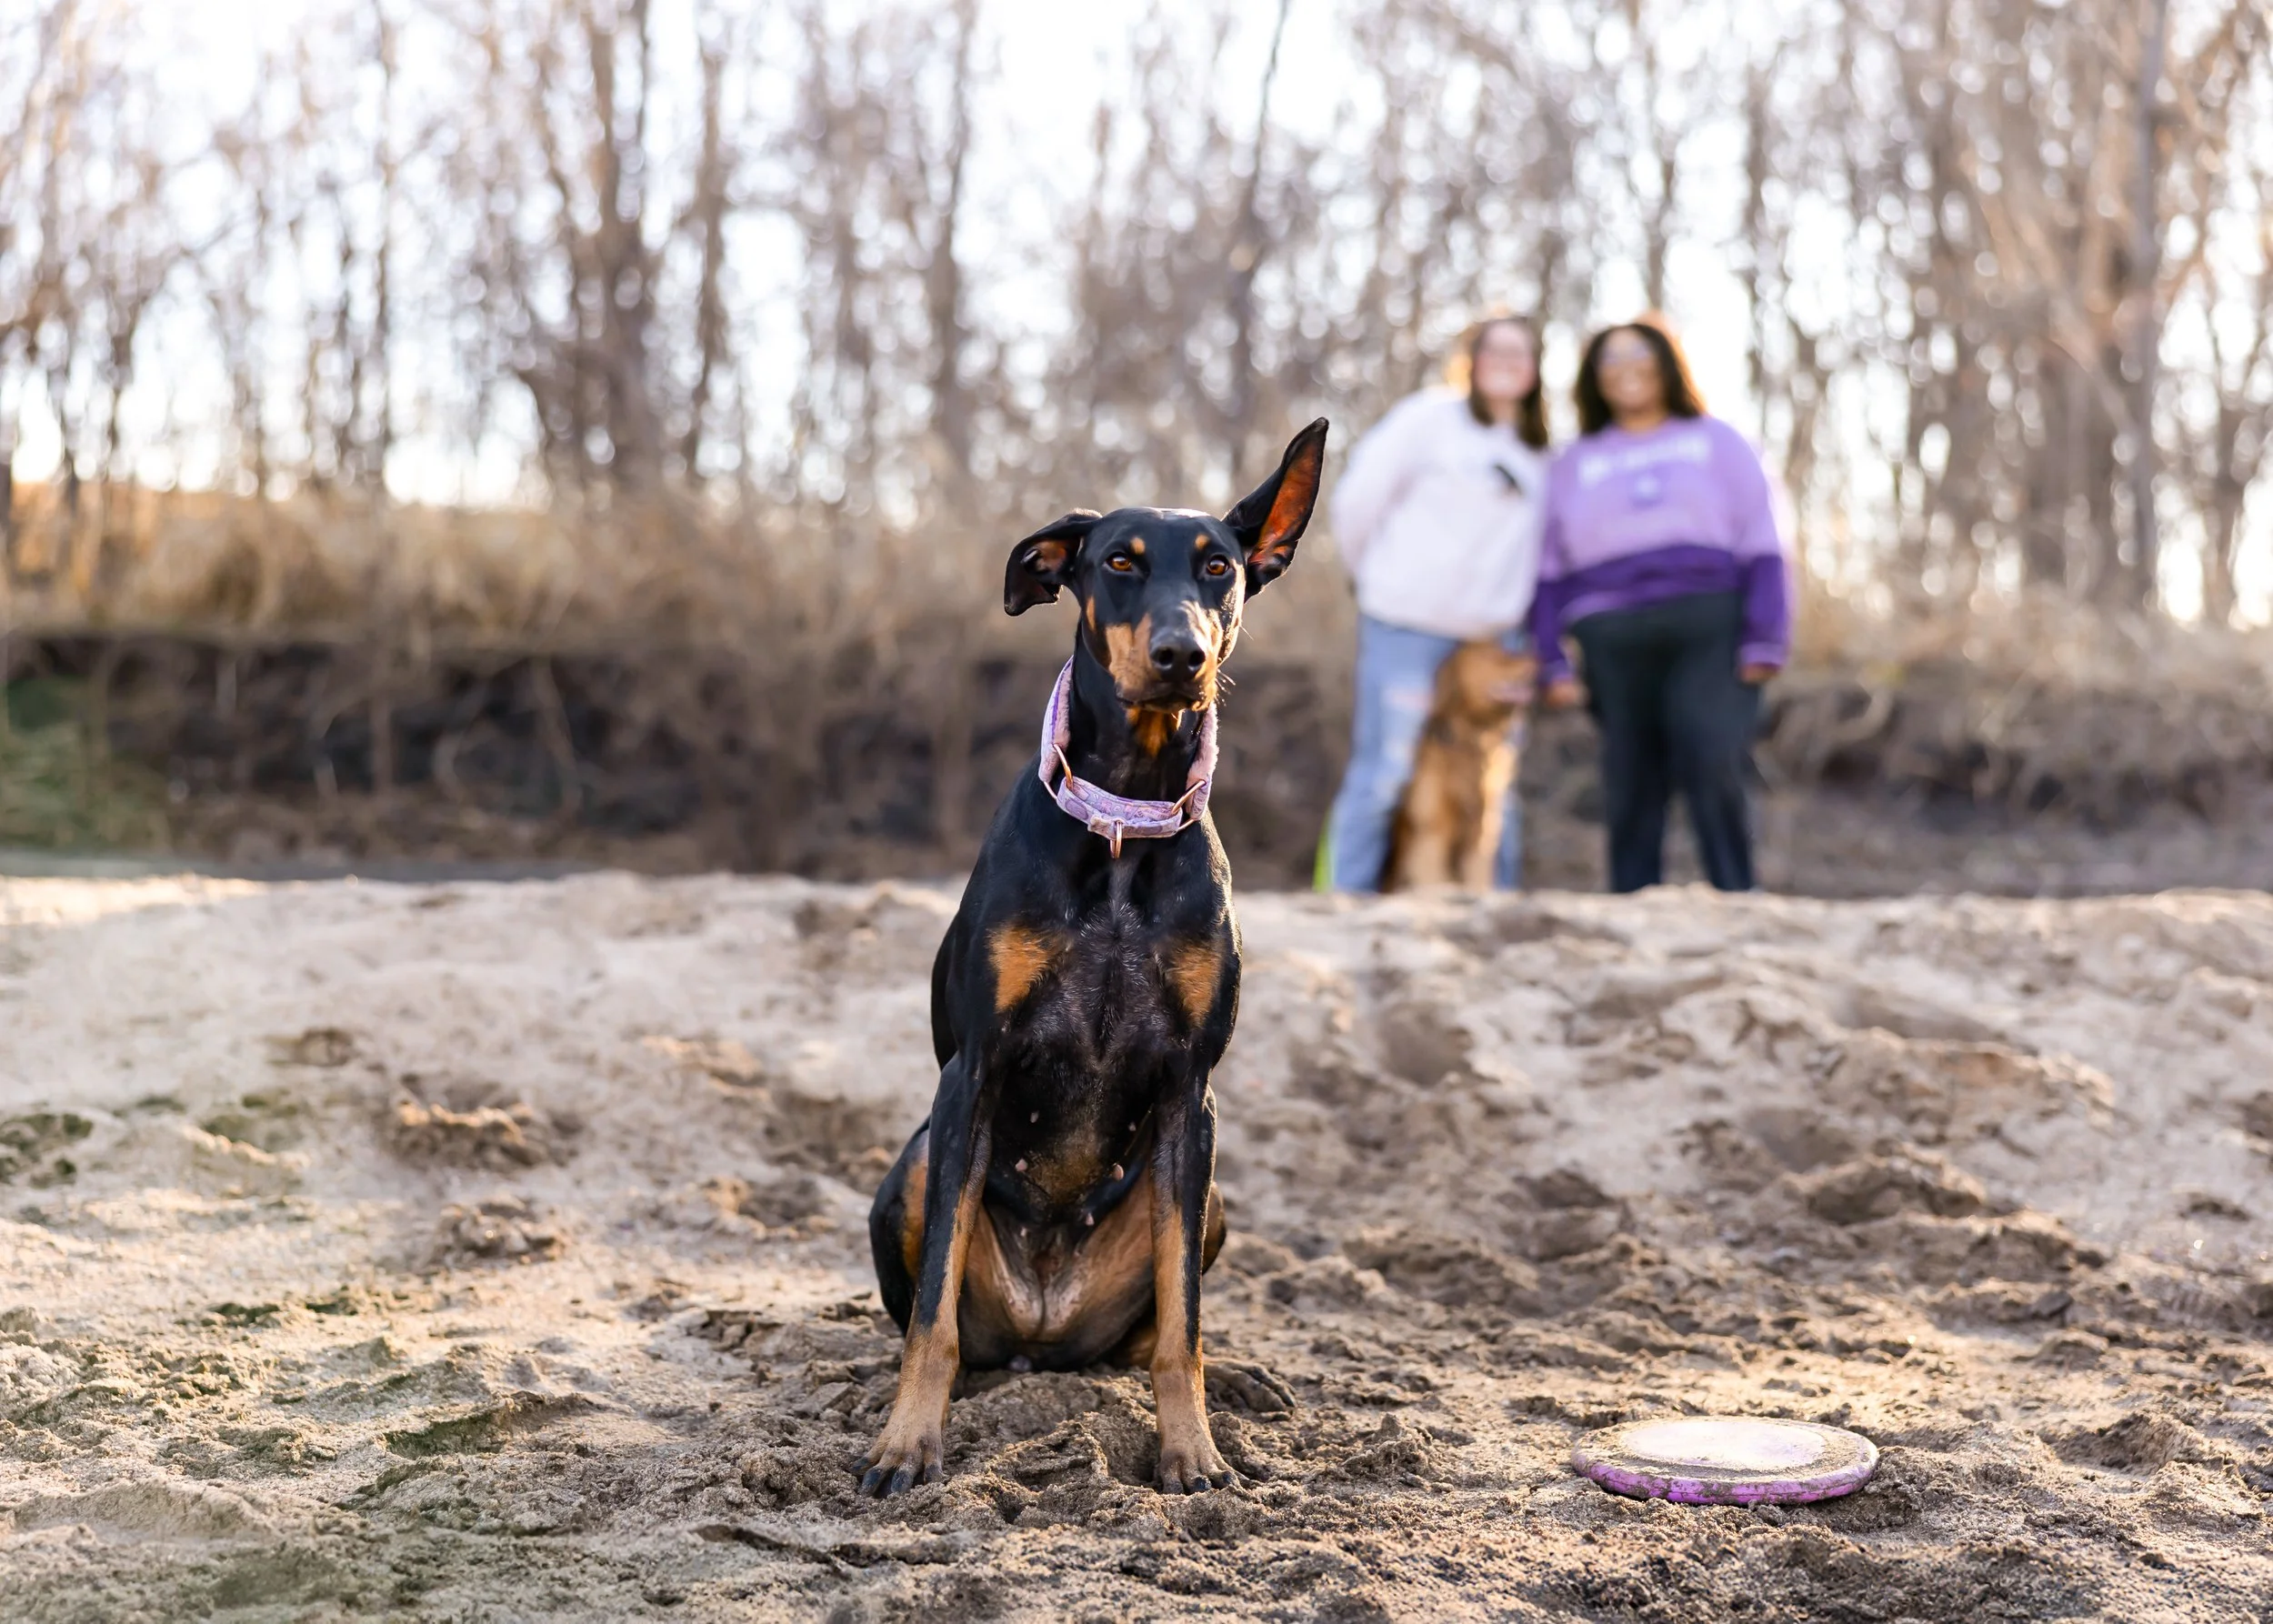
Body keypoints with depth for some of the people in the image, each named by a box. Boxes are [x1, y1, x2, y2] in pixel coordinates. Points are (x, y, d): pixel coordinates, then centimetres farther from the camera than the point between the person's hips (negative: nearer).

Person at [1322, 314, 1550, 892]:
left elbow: (1526, 546, 19)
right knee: (1382, 776, -4)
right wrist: (1382, 578, 7)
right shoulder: (1431, 418, -2)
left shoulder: (1536, 454, 15)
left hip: (1494, 634, 6)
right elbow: (1358, 500, -3)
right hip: (1407, 627, -5)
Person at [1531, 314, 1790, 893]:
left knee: (1714, 768, -17)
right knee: (1629, 790, -1)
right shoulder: (1573, 464, 22)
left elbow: (1761, 547, 7)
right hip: (1613, 643, 2)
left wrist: (1763, 642, -4)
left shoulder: (1718, 443, 16)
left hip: (1709, 633, -2)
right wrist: (1551, 662, 5)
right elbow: (1549, 570, 16)